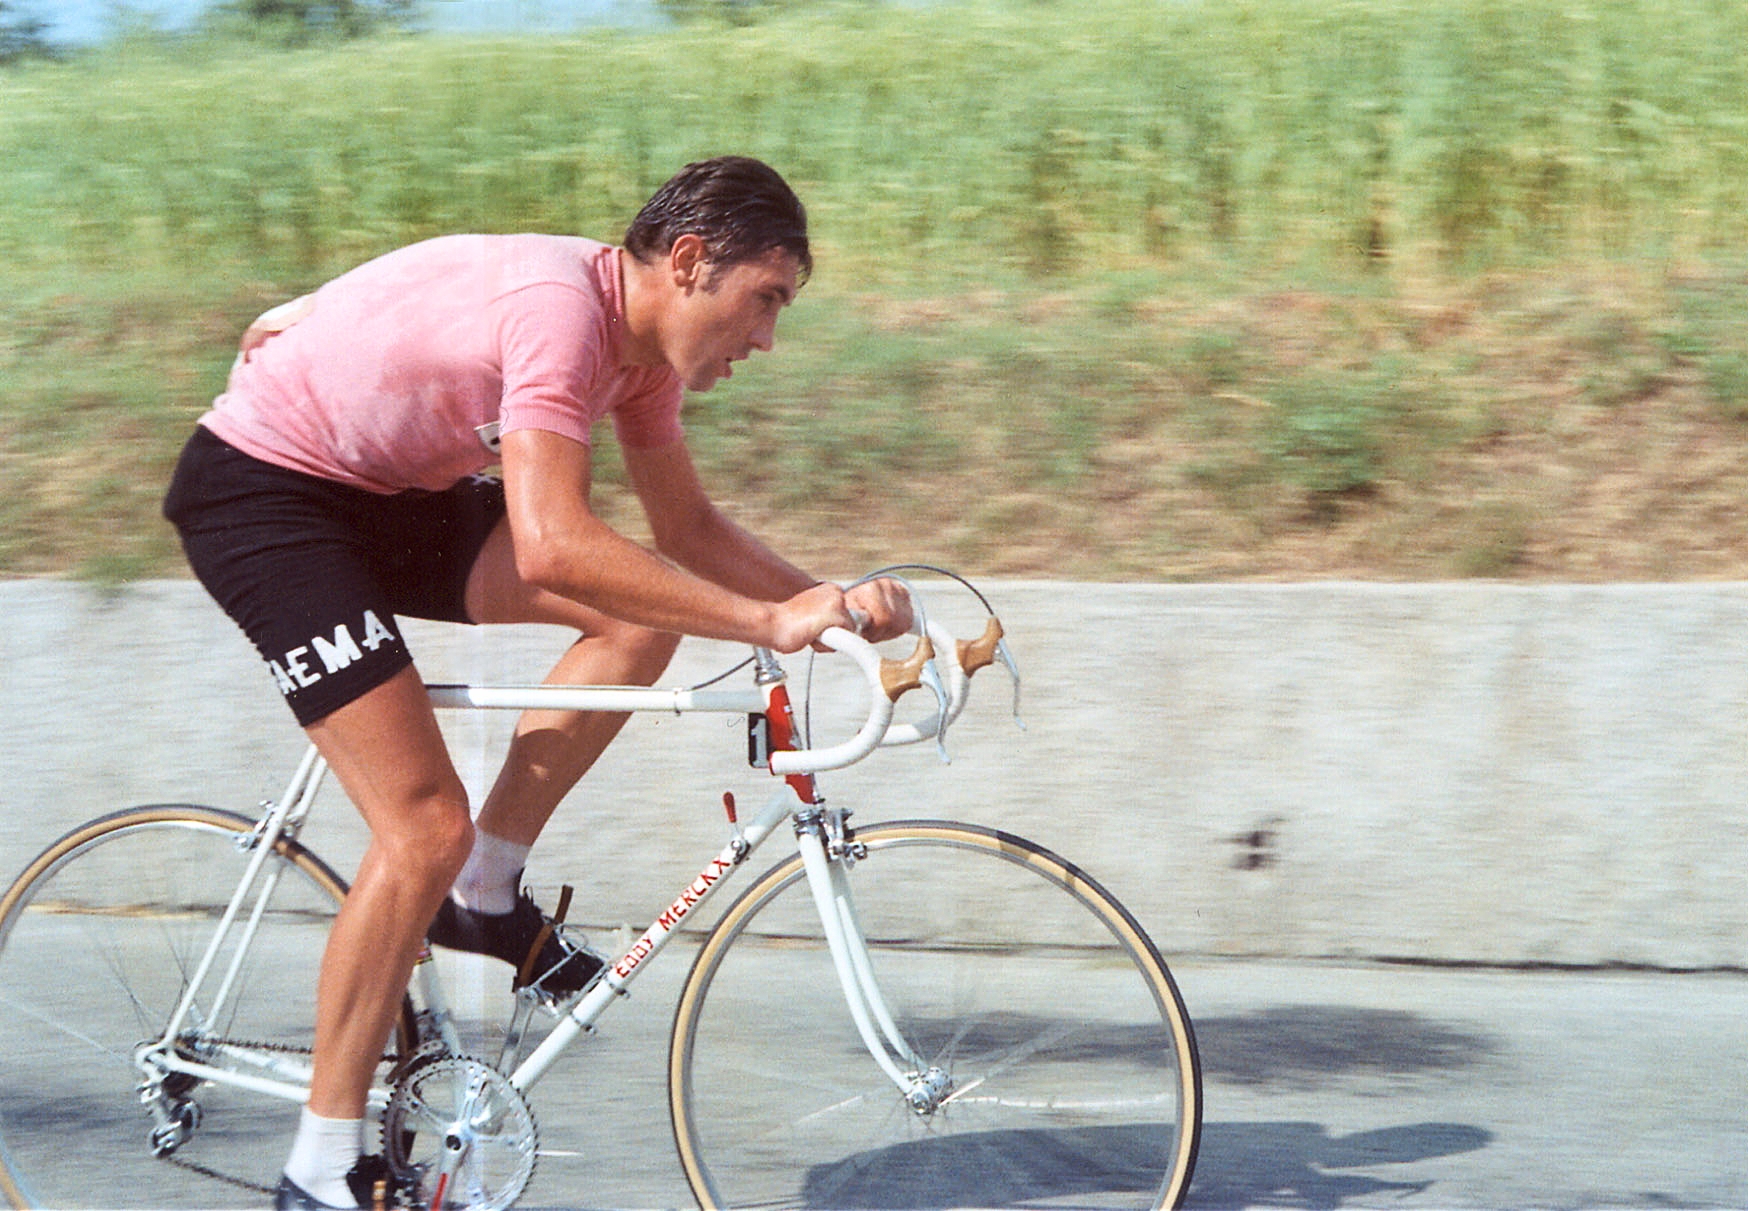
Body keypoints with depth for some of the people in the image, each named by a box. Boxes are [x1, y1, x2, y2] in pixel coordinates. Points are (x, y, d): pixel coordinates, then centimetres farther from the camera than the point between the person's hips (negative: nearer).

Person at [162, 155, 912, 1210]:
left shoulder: (645, 337, -1)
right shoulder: (561, 304, -30)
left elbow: (688, 530, 8)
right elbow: (554, 549, -40)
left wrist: (827, 599, -9)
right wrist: (771, 623, -36)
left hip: (385, 492, 9)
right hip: (258, 490, -9)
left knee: (644, 609, -4)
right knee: (426, 828, -16)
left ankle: (486, 894, 8)